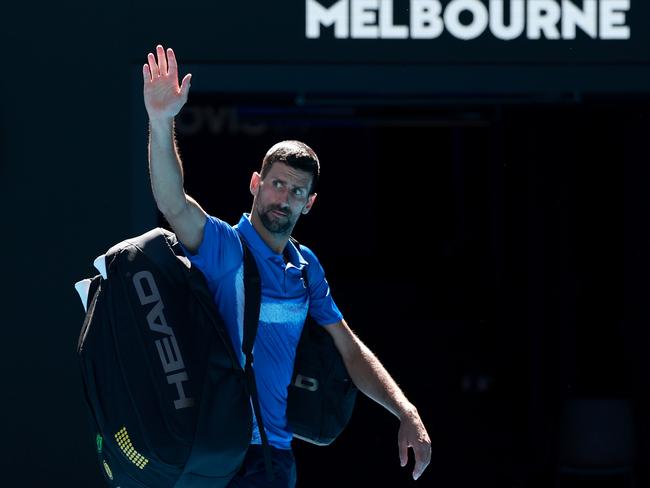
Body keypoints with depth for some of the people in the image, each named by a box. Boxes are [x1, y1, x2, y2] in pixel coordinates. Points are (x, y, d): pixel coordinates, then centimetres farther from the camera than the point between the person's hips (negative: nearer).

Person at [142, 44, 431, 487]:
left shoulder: (307, 267, 11)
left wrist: (407, 414, 6)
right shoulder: (223, 247, -7)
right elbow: (173, 204, -26)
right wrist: (162, 122, -41)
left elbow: (349, 349, 16)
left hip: (275, 452, 6)